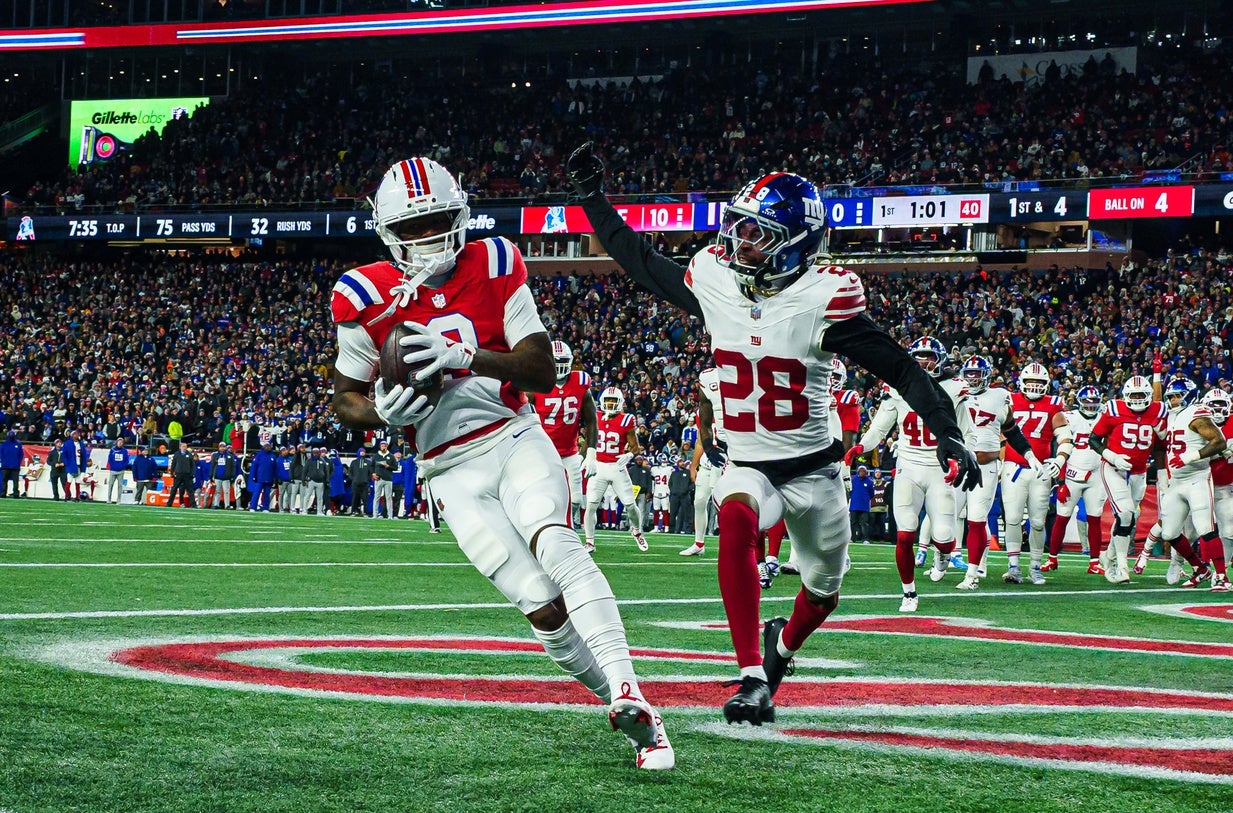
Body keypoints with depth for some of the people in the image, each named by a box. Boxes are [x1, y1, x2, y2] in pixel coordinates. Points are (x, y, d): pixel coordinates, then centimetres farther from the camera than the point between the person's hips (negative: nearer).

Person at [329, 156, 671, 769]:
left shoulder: (492, 268, -1)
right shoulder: (368, 298, -2)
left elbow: (543, 371, -7)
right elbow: (344, 401, 9)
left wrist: (463, 355, -23)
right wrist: (384, 411, -15)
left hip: (516, 441, 0)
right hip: (453, 474, 0)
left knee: (554, 544, -31)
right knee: (544, 607, -14)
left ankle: (627, 692, -41)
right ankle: (633, 715, -1)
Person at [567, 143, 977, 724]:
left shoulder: (821, 299, -20)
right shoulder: (714, 281, -7)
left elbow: (899, 369, -19)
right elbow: (642, 263, 10)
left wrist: (947, 433, -29)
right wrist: (592, 198, 12)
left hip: (813, 469, -1)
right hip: (747, 464, 1)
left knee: (823, 590, 18)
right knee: (737, 521, -35)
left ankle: (782, 644, 56)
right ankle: (752, 680, -36)